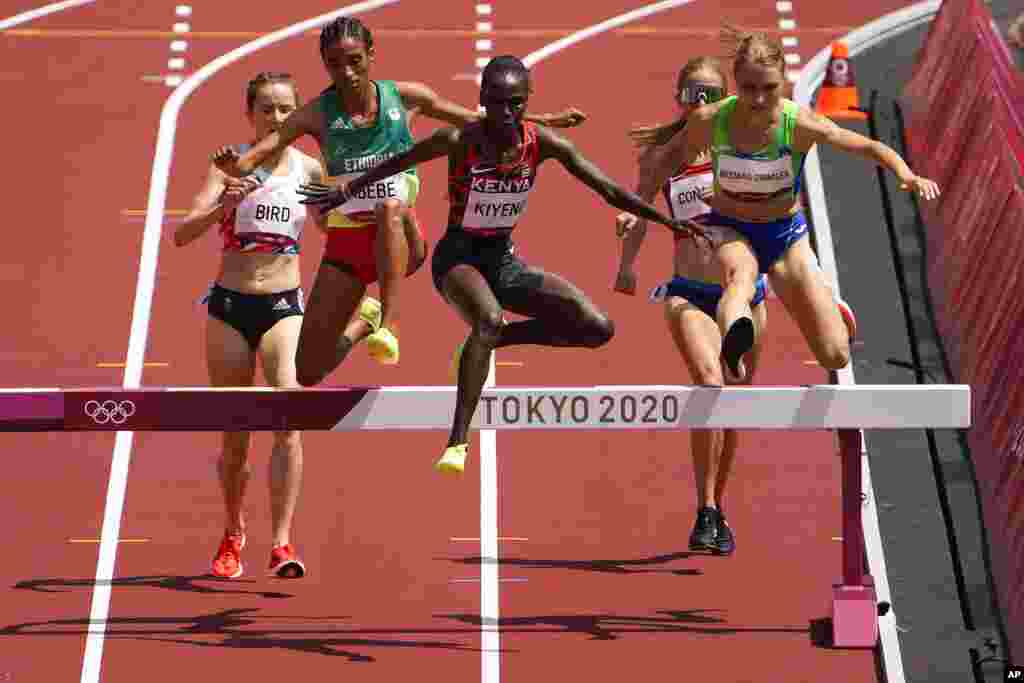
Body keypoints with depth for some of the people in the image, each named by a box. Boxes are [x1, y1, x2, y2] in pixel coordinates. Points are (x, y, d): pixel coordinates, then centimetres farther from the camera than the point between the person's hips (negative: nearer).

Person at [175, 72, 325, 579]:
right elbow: (182, 235, -13)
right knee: (234, 435, 9)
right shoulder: (229, 165, -3)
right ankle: (233, 535, 32)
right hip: (229, 306, 0)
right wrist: (223, 207, -31)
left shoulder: (309, 169, 2)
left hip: (284, 306, 0)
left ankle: (282, 543, -17)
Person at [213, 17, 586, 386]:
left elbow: (477, 119, 10)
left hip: (400, 238, -1)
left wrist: (544, 120, 12)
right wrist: (234, 164, -41)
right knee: (309, 373, 0)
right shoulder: (318, 113, -8)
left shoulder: (405, 97, -4)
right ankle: (364, 319, 33)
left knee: (391, 208, -39)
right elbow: (261, 151, -18)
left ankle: (387, 328, -37)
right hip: (345, 244, 2)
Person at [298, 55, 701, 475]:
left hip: (503, 259, 5)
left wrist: (666, 220, -10)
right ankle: (457, 441, -31)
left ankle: (499, 337, 11)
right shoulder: (460, 141, -18)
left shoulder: (541, 143, -10)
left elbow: (607, 189, -5)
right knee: (488, 319, -38)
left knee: (597, 329, -8)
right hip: (458, 256, -5)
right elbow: (396, 164, -2)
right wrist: (345, 192, 8)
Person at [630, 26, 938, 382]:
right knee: (740, 276, -40)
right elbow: (669, 157, 0)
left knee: (836, 357, -4)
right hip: (729, 230, 0)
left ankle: (826, 310, 32)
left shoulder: (799, 123, -24)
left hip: (786, 233, 1)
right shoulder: (709, 120, -21)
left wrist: (907, 176, -32)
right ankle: (733, 342, -73)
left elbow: (870, 147, -15)